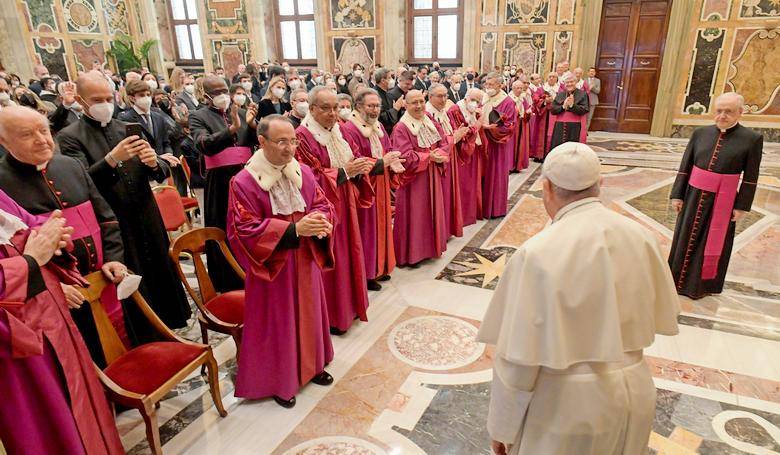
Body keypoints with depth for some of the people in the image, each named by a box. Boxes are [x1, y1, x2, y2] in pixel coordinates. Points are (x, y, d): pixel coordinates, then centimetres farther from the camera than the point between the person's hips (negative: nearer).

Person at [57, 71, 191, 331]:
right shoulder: (69, 138, -4)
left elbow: (160, 173, 5)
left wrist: (154, 163, -18)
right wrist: (112, 158, -30)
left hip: (148, 223, 4)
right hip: (115, 229, -4)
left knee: (162, 278, 15)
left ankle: (170, 334, 35)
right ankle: (144, 345, 26)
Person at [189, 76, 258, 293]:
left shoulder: (241, 112, 12)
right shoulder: (198, 116, 1)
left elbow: (258, 141, 8)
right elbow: (204, 145, -16)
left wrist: (251, 124, -11)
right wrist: (231, 129, -28)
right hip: (220, 182, -3)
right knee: (224, 232, 3)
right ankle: (228, 283, 15)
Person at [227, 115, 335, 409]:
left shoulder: (304, 172, -1)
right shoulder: (243, 183, -16)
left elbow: (322, 204, 6)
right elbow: (244, 230, -19)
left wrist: (320, 218, -20)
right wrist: (294, 229, -27)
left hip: (305, 262, 5)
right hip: (272, 266, -5)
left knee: (307, 314, 19)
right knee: (277, 323, 8)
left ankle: (310, 365, 41)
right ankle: (277, 380, 29)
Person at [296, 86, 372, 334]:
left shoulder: (338, 130, 8)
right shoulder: (303, 137, -16)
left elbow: (350, 162, 14)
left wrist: (359, 168, -9)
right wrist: (343, 172, -24)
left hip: (344, 207, 8)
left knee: (347, 254, 17)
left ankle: (347, 304, 34)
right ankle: (329, 316, 19)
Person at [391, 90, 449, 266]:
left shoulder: (431, 123, 8)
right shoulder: (401, 128, -14)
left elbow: (444, 143, 5)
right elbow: (405, 157, -21)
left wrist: (439, 155, -16)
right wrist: (429, 157, -20)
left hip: (432, 177, 7)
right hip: (413, 179, -7)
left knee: (432, 211, 14)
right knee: (415, 215, 1)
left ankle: (430, 245, 30)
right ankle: (412, 253, 13)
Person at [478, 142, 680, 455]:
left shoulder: (537, 254, -24)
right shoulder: (641, 236, -8)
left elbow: (519, 357, -20)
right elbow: (662, 319, 5)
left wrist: (501, 427, -7)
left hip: (566, 406, -5)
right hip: (635, 396, 5)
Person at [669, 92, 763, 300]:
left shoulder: (752, 139, -7)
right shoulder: (700, 133, 0)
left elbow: (750, 178, -5)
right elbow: (685, 167, 2)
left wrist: (742, 206, -7)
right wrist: (677, 195, -1)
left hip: (722, 201, -3)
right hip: (694, 196, 3)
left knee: (713, 243, 10)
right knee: (686, 239, 13)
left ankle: (703, 284, 26)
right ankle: (679, 278, 30)